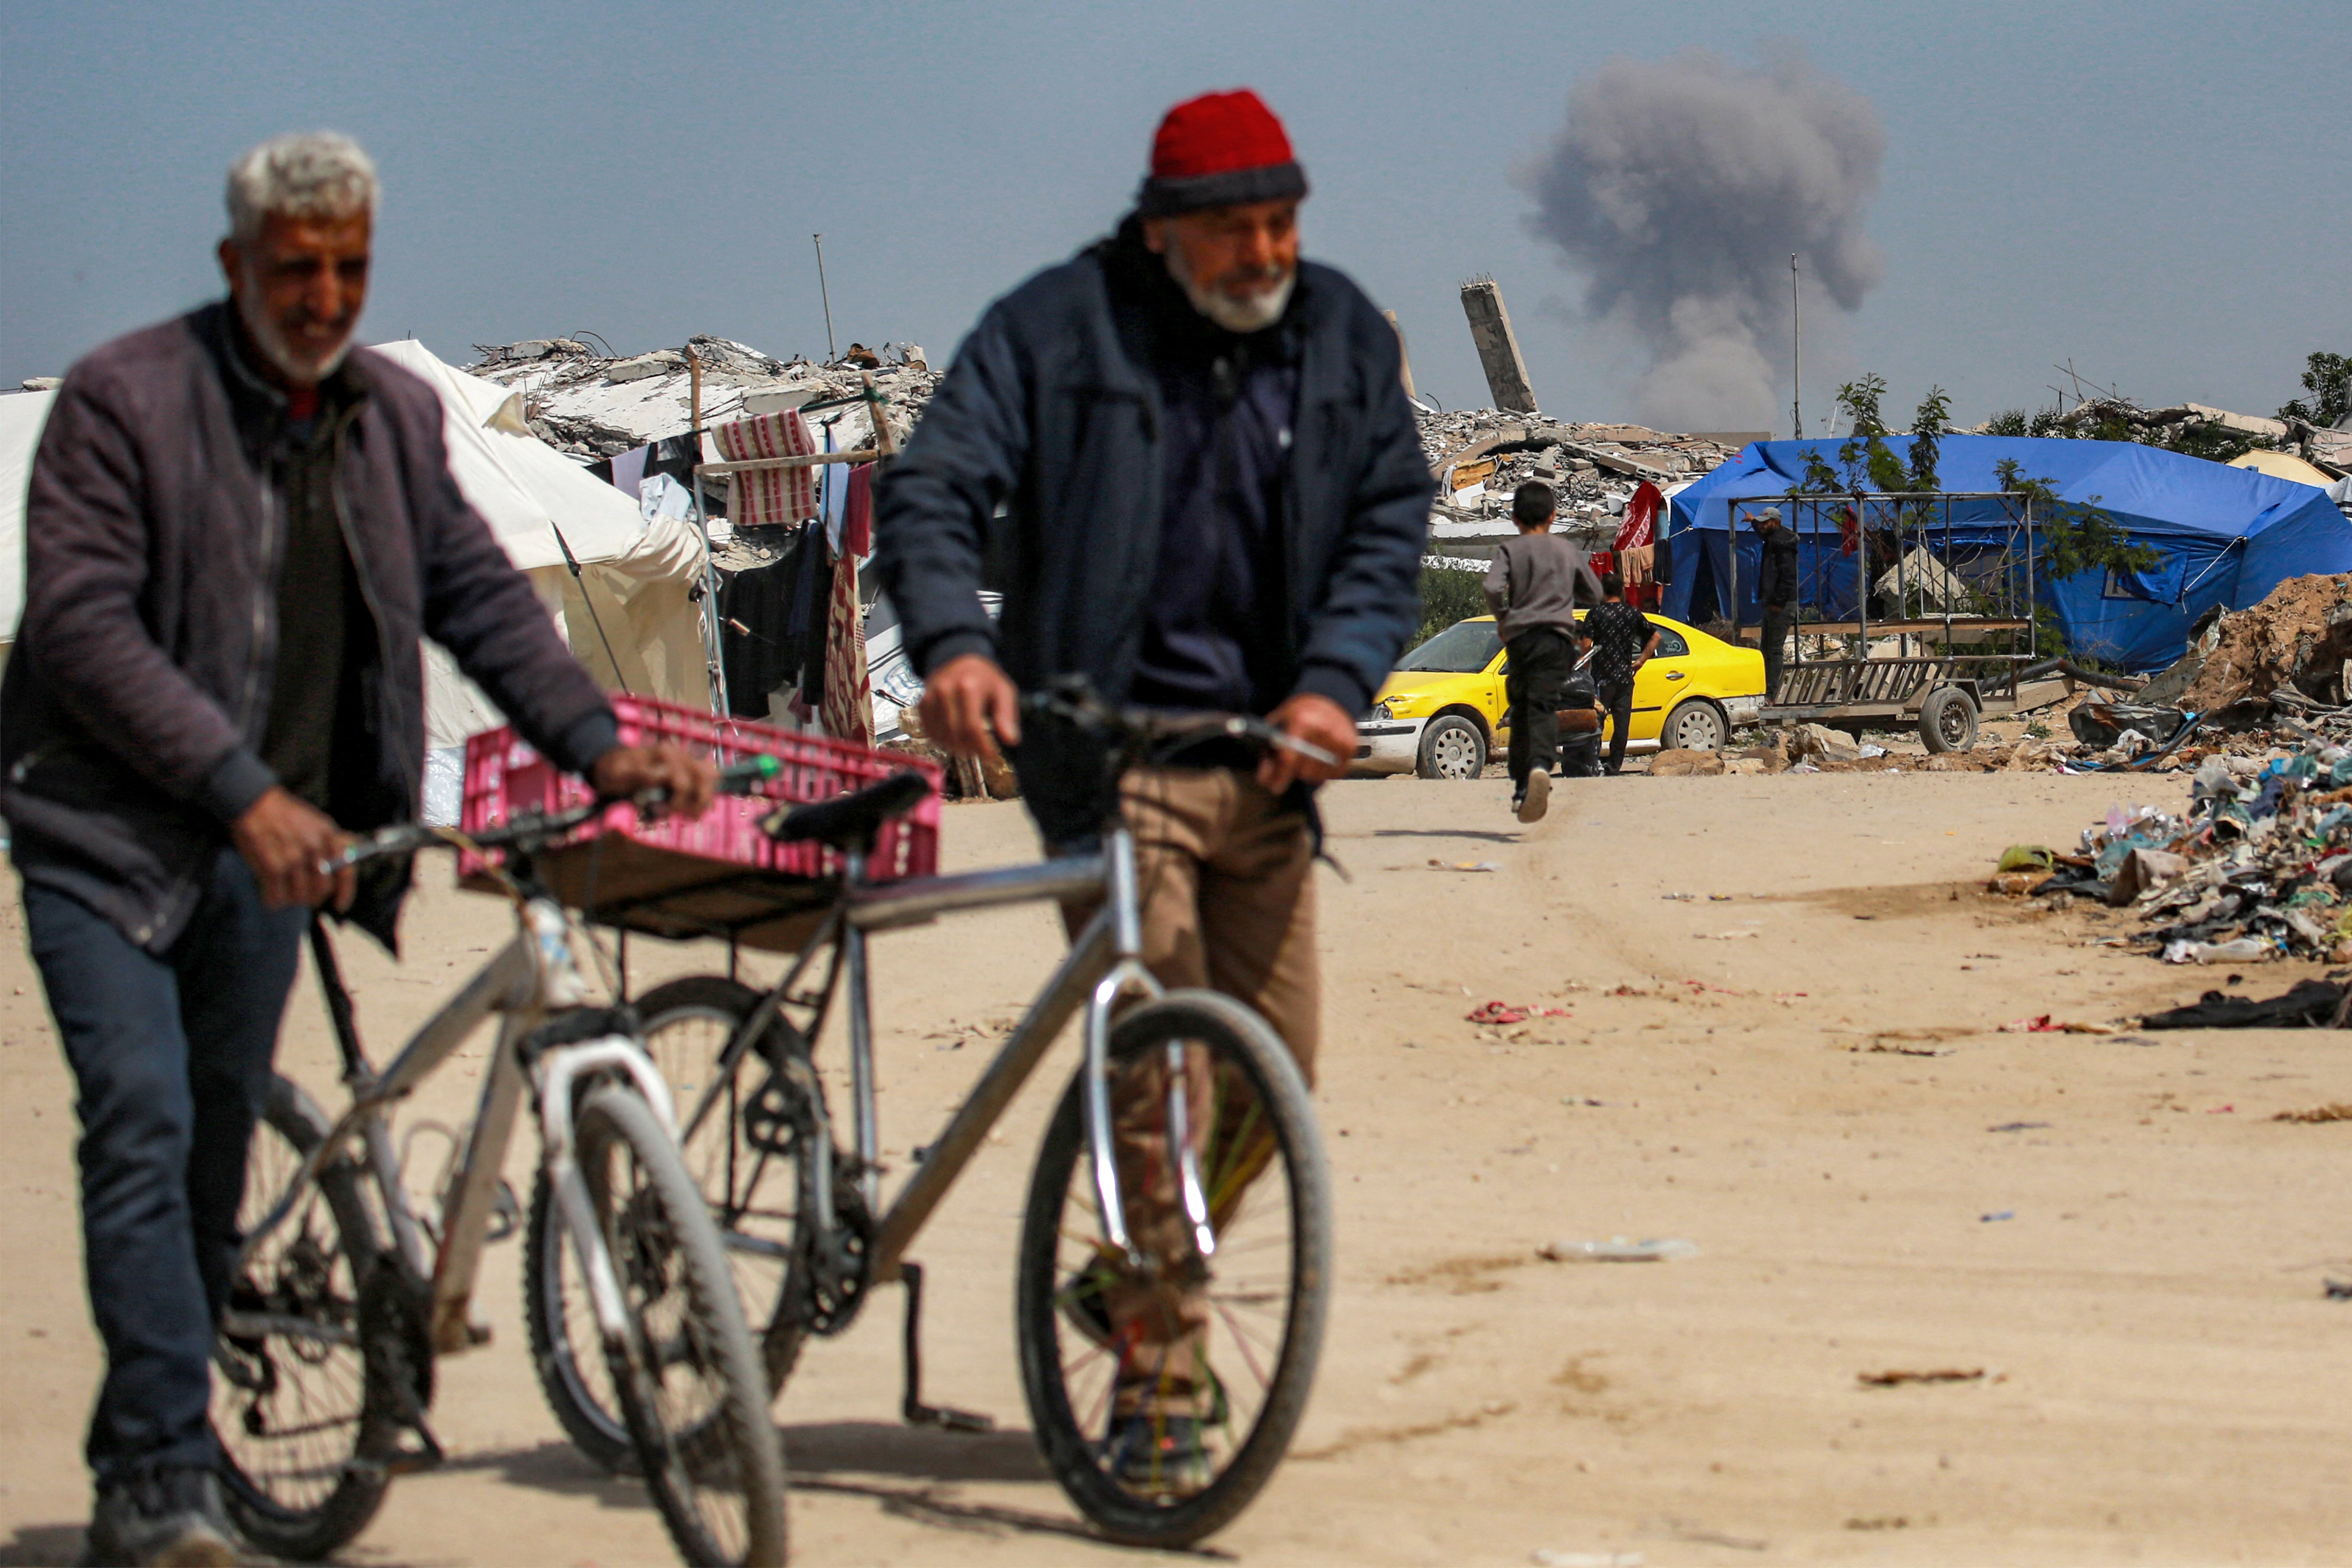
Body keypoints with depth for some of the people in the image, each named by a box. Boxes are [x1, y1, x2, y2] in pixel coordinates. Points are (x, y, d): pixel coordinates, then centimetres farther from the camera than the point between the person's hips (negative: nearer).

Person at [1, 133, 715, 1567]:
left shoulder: (398, 416, 8)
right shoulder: (125, 399, -11)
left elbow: (479, 594, 14)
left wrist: (598, 740, -1)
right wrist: (243, 791, -24)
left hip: (276, 842, 6)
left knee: (219, 1142, 9)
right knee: (143, 1122, -16)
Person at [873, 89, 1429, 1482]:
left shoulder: (1347, 340, 8)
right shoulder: (1060, 328, -4)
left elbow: (1391, 526, 3)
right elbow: (933, 490, -10)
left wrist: (1334, 683, -14)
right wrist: (953, 643, -29)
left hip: (1265, 757, 5)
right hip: (1109, 751, -5)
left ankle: (1145, 1284, 32)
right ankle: (1159, 1379, -2)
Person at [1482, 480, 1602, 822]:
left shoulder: (1510, 550, 3)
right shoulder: (1568, 550, 11)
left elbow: (1493, 588, -14)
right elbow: (1596, 592, 19)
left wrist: (1504, 619, 2)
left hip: (1520, 637, 0)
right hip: (1558, 636, 0)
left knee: (1521, 710, 14)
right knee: (1544, 707, -13)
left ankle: (1521, 786, 12)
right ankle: (1541, 765, -40)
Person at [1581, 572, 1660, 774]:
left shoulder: (1595, 615, -4)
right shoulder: (1633, 614, 7)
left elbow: (1587, 645, -12)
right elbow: (1655, 638, 11)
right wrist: (1640, 662, 13)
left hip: (1602, 678, -3)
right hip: (1625, 676, 3)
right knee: (1622, 723, 5)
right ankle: (1615, 767, 4)